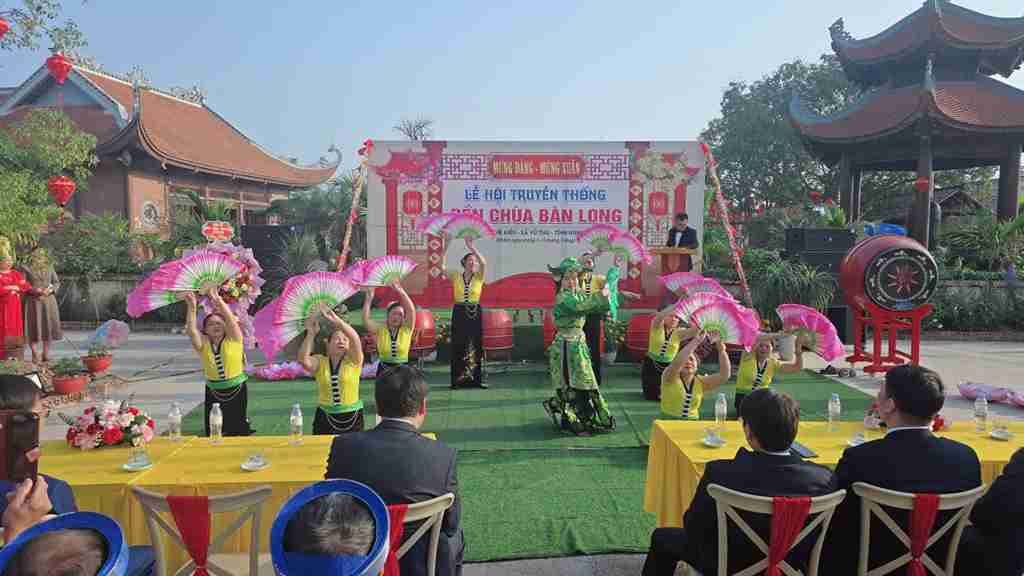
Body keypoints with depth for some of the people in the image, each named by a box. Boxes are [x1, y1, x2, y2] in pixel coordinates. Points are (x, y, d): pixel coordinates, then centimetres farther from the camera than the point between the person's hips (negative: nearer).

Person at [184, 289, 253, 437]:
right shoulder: (203, 344, 0)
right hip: (213, 393, 2)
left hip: (237, 391, -2)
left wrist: (217, 299, -32)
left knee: (240, 431, 6)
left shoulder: (233, 339, -6)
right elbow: (191, 330, -18)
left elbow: (231, 319, -21)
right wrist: (192, 307, -30)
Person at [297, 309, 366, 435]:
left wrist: (337, 320, -32)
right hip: (325, 417, 1)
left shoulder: (353, 361, -3)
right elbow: (303, 360, -18)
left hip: (351, 417, -1)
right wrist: (311, 333, -25)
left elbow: (355, 339, -22)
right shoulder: (320, 362, 2)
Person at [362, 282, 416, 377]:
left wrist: (401, 291, -21)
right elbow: (365, 319, -12)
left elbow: (411, 310, -17)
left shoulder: (406, 329, -3)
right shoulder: (380, 330, 0)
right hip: (384, 370, 1)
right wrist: (369, 298, -16)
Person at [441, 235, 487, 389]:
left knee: (475, 346, 2)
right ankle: (458, 380, 10)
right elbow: (441, 266, -8)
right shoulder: (456, 276, 4)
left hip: (475, 313, 0)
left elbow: (484, 263, -18)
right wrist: (446, 247, -16)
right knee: (458, 346, 2)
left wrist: (471, 247, -22)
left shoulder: (479, 277, 1)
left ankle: (476, 379, 10)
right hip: (459, 313, 0)